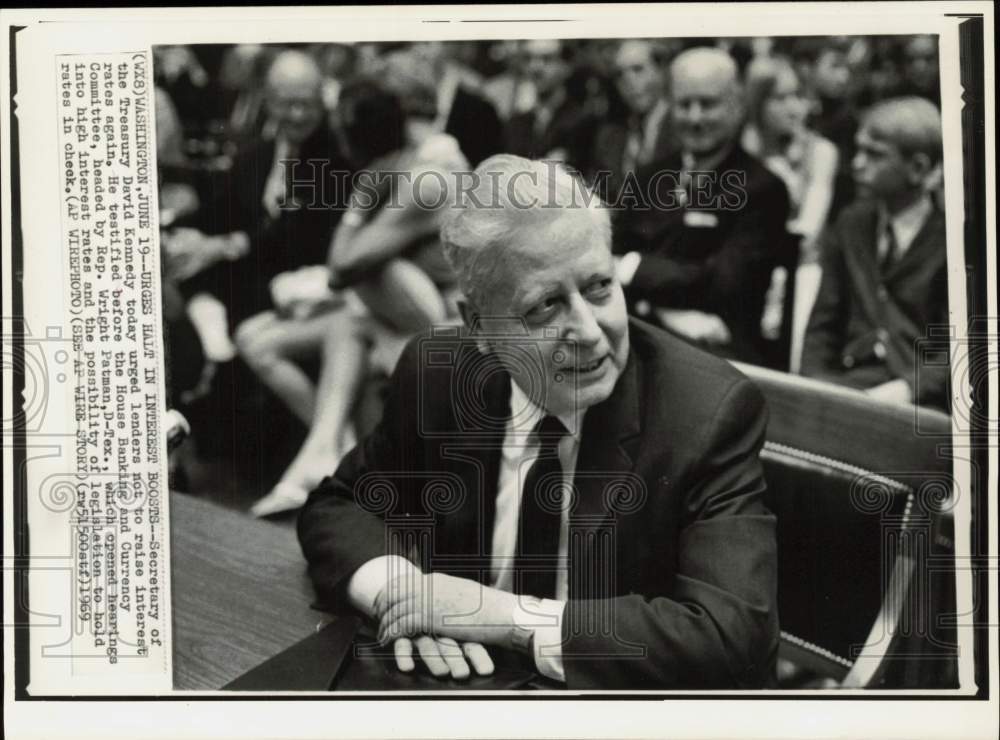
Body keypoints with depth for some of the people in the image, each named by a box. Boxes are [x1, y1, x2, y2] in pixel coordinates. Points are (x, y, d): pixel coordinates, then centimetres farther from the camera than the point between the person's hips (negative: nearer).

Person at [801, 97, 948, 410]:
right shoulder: (849, 225, 14)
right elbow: (823, 327, 12)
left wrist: (907, 388, -22)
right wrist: (813, 387, -5)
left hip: (922, 396, -4)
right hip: (849, 382, 4)